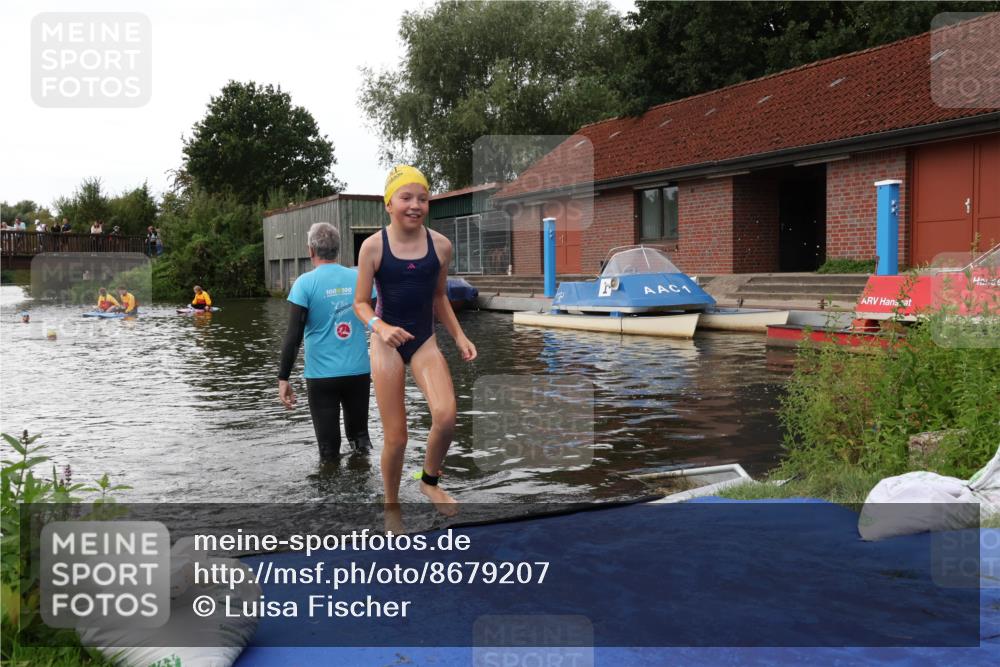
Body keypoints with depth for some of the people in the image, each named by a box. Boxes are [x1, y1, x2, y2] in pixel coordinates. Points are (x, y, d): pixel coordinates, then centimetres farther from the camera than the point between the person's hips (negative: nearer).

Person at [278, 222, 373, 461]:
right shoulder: (359, 278, 1)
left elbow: (293, 336, -11)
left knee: (329, 450, 6)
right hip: (359, 371, 3)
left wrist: (283, 378, -6)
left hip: (322, 375, -3)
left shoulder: (305, 283, -7)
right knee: (360, 437, 20)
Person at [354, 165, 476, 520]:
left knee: (446, 415, -22)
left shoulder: (440, 245, -1)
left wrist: (459, 336, 5)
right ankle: (391, 506, 25)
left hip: (425, 341, 2)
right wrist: (380, 328, -24)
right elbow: (360, 303, -4)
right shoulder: (373, 246, -9)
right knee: (396, 437, 0)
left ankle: (430, 481, 7)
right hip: (387, 343, -2)